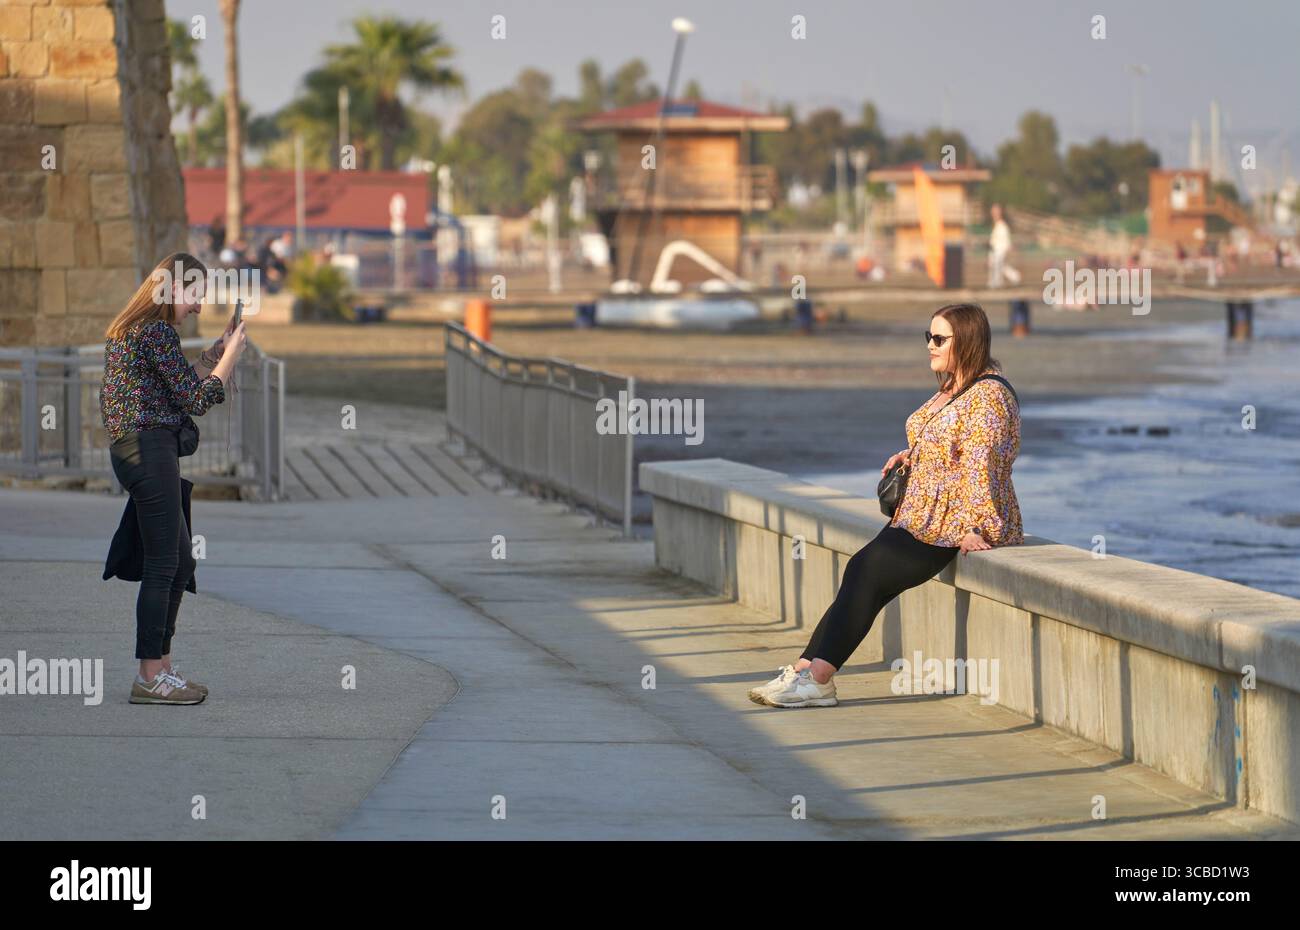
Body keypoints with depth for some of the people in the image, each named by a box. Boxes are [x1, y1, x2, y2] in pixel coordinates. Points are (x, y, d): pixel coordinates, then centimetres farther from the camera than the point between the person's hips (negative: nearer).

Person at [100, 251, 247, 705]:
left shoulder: (128, 328, 18)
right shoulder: (156, 331, -13)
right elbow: (196, 400, -13)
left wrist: (212, 355, 17)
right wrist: (231, 353, -3)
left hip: (130, 447, 11)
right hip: (150, 447, -11)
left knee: (180, 563, 16)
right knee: (162, 564, -7)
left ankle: (162, 665, 20)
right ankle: (150, 677, -5)